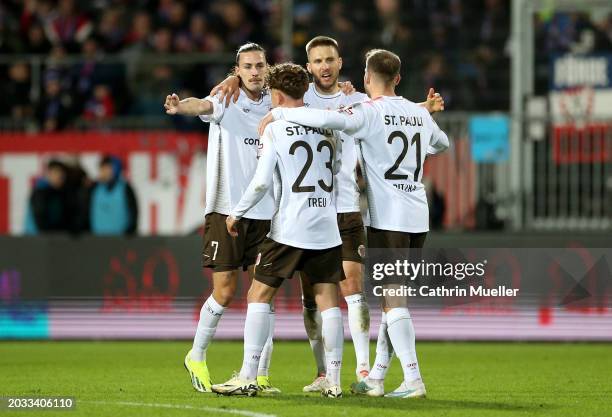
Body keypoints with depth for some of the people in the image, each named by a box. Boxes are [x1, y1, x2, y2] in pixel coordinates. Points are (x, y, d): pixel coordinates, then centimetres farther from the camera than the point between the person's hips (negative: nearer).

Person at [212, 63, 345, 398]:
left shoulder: (275, 129, -5)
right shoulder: (327, 128, 9)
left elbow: (261, 182, -9)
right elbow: (341, 170, 19)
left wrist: (236, 213, 3)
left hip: (289, 229, -4)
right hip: (327, 231, 4)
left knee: (258, 296, 3)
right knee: (328, 301, 5)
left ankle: (248, 377, -2)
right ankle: (333, 381, 2)